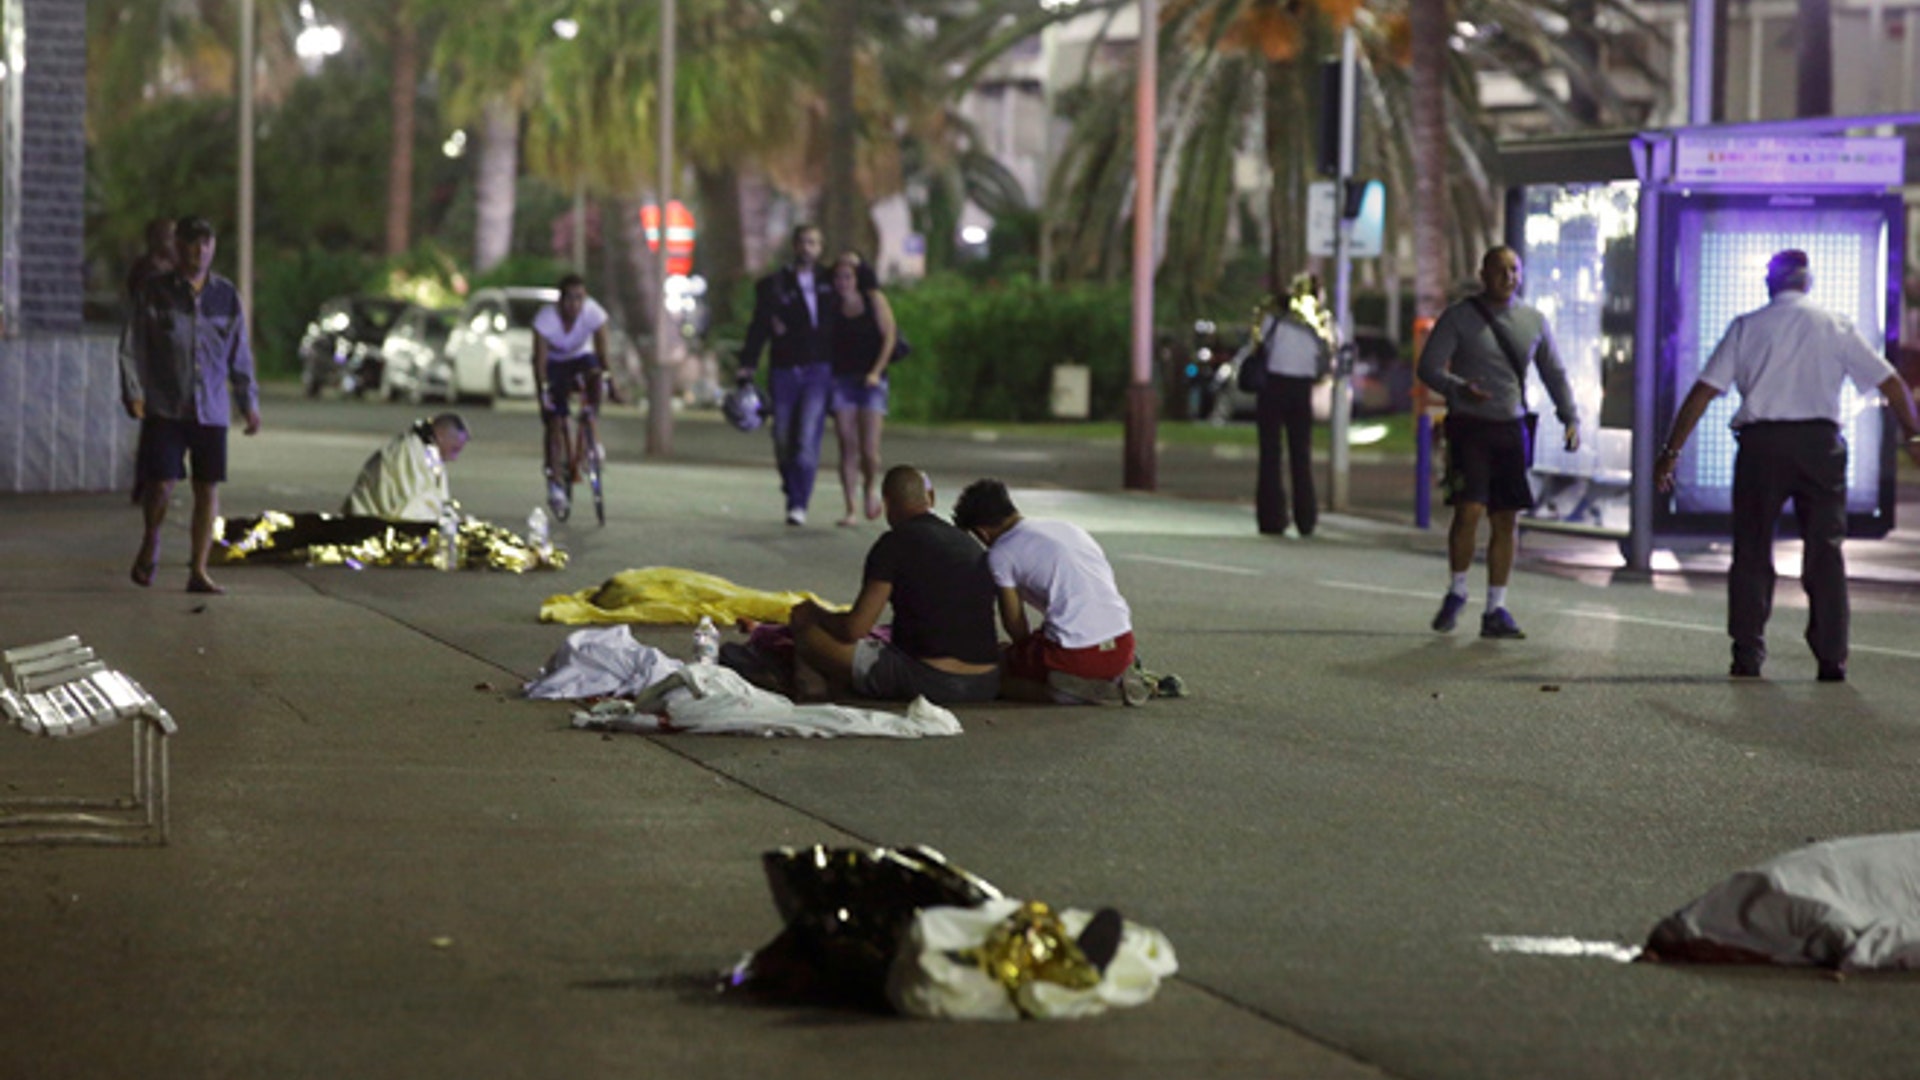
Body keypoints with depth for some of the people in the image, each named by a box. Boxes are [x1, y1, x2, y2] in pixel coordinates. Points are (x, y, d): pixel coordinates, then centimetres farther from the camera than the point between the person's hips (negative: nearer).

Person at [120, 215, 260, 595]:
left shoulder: (226, 295, 8)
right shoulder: (156, 292, 1)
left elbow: (239, 354, 15)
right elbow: (132, 347, 2)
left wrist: (249, 403, 13)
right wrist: (133, 393, -8)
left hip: (212, 408, 3)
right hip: (165, 407, -2)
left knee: (208, 488, 1)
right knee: (160, 482, -9)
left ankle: (199, 571, 8)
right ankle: (150, 543, 21)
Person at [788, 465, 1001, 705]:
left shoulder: (894, 544, -5)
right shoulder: (971, 545, 15)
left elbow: (855, 629, -7)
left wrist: (813, 614, 14)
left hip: (927, 683, -7)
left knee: (807, 633, 1)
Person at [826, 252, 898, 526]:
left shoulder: (874, 300, 2)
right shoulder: (831, 306, 6)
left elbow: (889, 337, 0)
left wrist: (876, 371, -9)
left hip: (870, 381, -1)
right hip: (841, 380, 1)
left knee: (869, 449, -8)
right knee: (847, 447, -5)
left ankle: (869, 488, 22)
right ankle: (851, 508, 0)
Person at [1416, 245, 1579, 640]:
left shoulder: (1533, 321, 10)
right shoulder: (1459, 317, -2)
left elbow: (1554, 373, 18)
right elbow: (1429, 367, -5)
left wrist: (1571, 419, 7)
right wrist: (1460, 389, -24)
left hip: (1511, 430, 4)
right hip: (1469, 428, -4)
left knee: (1507, 520, 2)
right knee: (1470, 510, -17)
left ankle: (1496, 609, 10)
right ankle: (1457, 592, 5)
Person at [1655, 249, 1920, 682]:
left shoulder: (1746, 327, 6)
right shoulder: (1837, 327, 8)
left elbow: (1703, 391, 1)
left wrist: (1671, 451, 4)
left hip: (1760, 442, 0)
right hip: (1819, 441, 0)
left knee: (1752, 551, 7)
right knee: (1825, 550, 6)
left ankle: (1747, 655, 4)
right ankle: (1831, 658, 3)